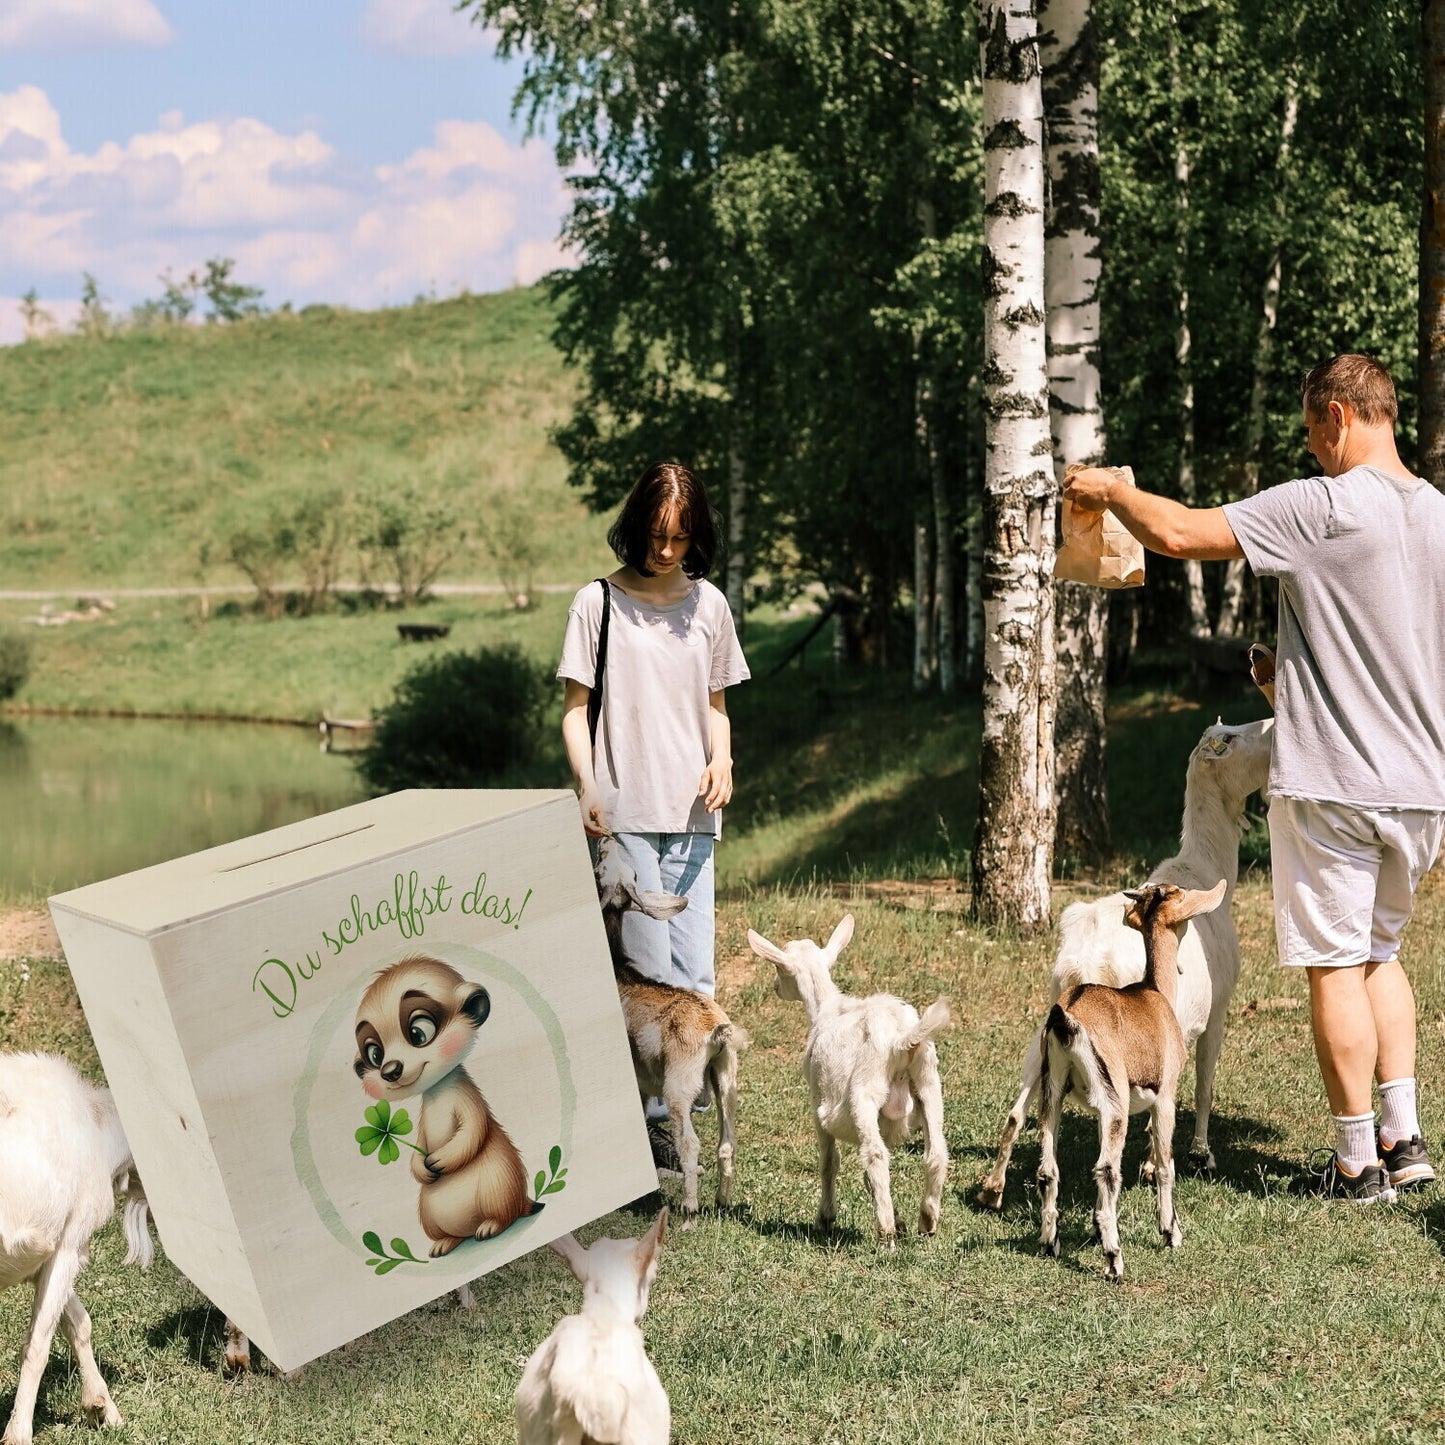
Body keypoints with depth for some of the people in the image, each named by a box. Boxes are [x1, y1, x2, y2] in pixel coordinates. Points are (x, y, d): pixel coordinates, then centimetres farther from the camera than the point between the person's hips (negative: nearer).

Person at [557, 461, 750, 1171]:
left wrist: (721, 762, -2)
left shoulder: (708, 604, 11)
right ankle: (649, 1115, 2)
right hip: (625, 813, -4)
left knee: (695, 975, 3)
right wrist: (587, 786, -15)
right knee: (648, 973, -6)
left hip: (692, 814, 4)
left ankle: (688, 1103, 14)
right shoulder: (599, 603, 0)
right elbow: (575, 708, 1)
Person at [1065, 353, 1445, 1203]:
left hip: (1332, 784, -7)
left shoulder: (1321, 508, -15)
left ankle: (1358, 1162, 7)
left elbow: (1180, 534, -16)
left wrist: (1111, 491, 3)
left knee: (1336, 965, 2)